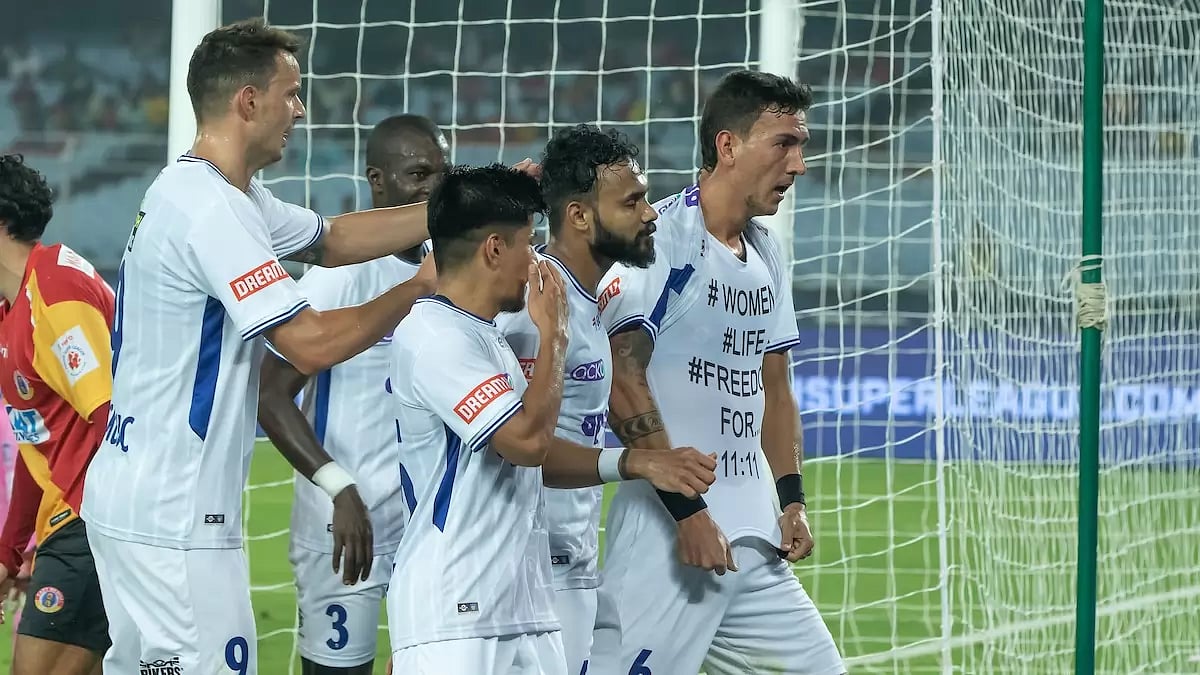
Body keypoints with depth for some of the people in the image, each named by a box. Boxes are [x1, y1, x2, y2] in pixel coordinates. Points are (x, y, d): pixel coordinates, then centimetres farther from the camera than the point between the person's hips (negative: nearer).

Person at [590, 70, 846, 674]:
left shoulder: (766, 254, 15)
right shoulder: (660, 238, -11)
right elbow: (624, 383, -18)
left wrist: (792, 500, 12)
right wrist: (687, 510, -19)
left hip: (754, 535, 8)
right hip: (667, 533, -8)